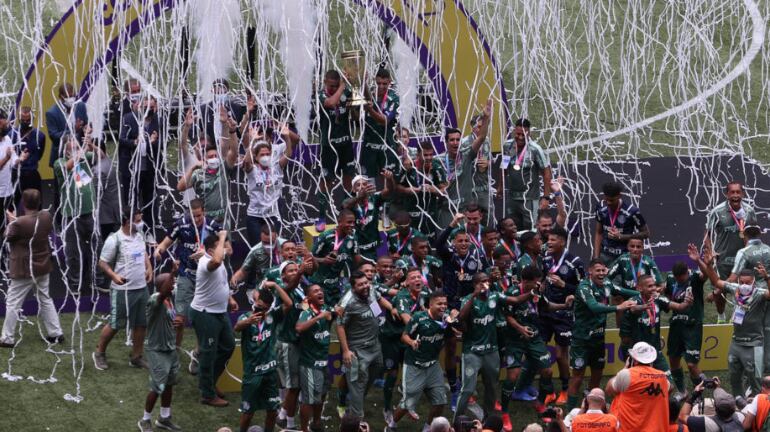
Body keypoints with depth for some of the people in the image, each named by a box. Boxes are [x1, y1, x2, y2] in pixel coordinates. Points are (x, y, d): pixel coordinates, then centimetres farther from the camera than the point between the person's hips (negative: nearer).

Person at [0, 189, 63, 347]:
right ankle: (56, 333, 24)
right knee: (45, 300, 21)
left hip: (24, 270, -6)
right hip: (43, 268, 6)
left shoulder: (20, 223, -27)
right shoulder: (47, 217, -9)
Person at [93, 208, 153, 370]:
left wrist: (149, 268, 9)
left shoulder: (139, 236, 6)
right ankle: (99, 353, 21)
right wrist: (114, 276, -27)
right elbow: (102, 263, -12)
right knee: (115, 324, 2)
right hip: (123, 290, -7)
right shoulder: (115, 240, -17)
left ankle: (136, 357, 25)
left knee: (141, 324, 12)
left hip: (142, 288, 7)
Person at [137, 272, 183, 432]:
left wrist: (179, 321, -4)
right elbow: (163, 293, -48)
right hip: (156, 351, -8)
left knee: (169, 384, 17)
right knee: (157, 387, -3)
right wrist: (173, 273, -57)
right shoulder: (154, 300, -24)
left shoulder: (169, 300, 3)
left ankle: (164, 418, 32)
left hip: (171, 349, 8)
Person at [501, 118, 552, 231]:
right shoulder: (507, 146, 2)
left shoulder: (535, 149, -12)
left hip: (529, 198, -5)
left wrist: (546, 197, -12)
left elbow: (547, 173, -9)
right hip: (511, 197, 5)